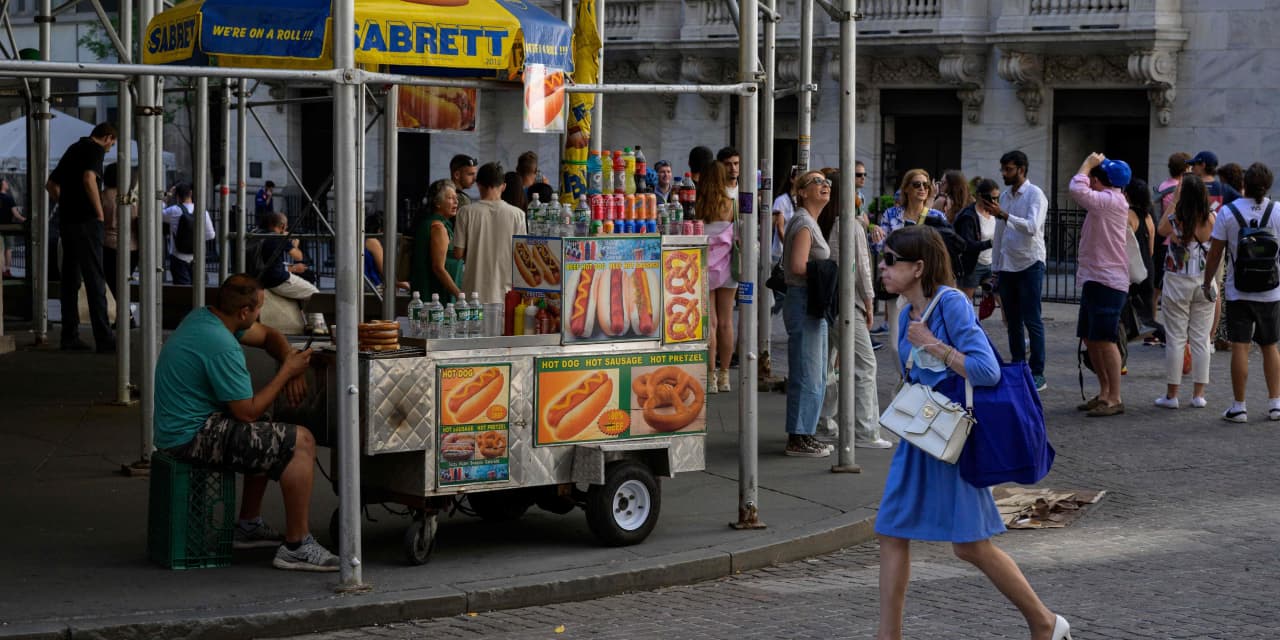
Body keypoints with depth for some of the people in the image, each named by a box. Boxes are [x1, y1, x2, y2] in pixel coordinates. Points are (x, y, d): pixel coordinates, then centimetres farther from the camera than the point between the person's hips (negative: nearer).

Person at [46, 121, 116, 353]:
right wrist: (100, 212, -17)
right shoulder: (95, 149, -7)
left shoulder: (73, 149, 19)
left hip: (66, 221, 8)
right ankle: (104, 340, -10)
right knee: (95, 280, -8)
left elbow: (51, 184, 25)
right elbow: (88, 179, -25)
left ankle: (70, 337, 11)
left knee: (70, 279, 10)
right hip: (85, 221, -8)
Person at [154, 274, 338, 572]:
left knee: (268, 436, 30)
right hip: (193, 436, -11)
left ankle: (249, 526, 33)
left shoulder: (203, 317, 8)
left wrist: (291, 364, 3)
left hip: (174, 428, 11)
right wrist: (287, 371, -8)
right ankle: (296, 546, -10)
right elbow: (248, 412, -17)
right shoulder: (223, 347, -24)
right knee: (301, 442, -12)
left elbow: (268, 335, 22)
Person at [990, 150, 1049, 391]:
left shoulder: (1035, 195, -8)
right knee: (1013, 321, 10)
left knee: (1032, 321, -6)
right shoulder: (1004, 196, 13)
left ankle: (1037, 374, -4)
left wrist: (1005, 216, -37)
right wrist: (995, 268, 15)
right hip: (1006, 266, 7)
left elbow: (1032, 227, -25)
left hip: (1029, 264, -7)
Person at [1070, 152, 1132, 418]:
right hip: (1093, 279, 11)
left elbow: (1078, 190, -27)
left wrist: (1088, 164, -12)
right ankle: (1104, 393, 21)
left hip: (1107, 282, -11)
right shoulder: (1103, 202, 17)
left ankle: (1114, 399, -8)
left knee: (1105, 340, -10)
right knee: (1090, 338, 14)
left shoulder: (1112, 201, -15)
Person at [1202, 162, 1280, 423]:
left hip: (1239, 291, -2)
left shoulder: (1228, 212, -8)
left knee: (1240, 347, 0)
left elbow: (1215, 252, -4)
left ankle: (1239, 407, 1)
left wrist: (1206, 283, 7)